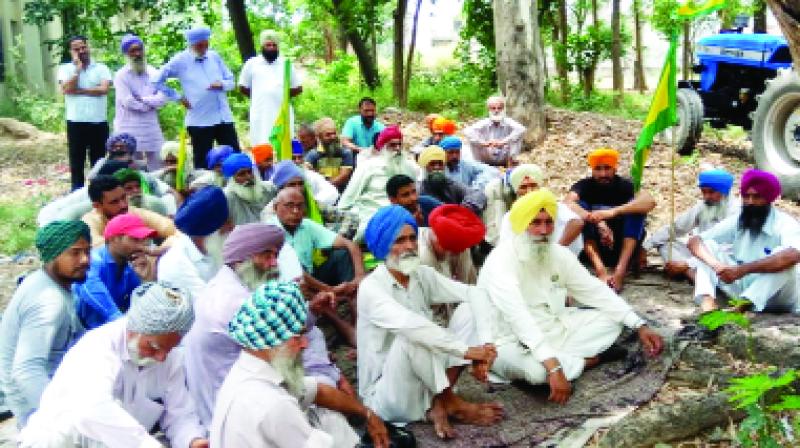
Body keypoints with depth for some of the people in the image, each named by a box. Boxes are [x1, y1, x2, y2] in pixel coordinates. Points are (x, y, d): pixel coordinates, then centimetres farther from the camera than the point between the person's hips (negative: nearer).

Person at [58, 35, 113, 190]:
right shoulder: (65, 69, 4)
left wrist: (78, 90, -10)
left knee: (98, 161, 9)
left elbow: (104, 89, -12)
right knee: (76, 161, 5)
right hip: (76, 122, 0)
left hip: (99, 122, 1)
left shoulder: (101, 68, 5)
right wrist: (77, 68, -10)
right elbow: (66, 90, -12)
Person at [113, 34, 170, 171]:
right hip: (130, 130, -4)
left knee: (157, 168, 6)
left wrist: (143, 99, -13)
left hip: (152, 128, 4)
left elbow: (163, 97, -2)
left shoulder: (154, 73, 10)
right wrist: (151, 104, -6)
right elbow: (128, 102, -15)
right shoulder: (121, 75, -4)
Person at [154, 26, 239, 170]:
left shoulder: (214, 56, 10)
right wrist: (178, 97, 0)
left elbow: (231, 80, 16)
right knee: (202, 162, 3)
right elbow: (158, 81, 3)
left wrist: (222, 84, -6)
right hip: (200, 121, -3)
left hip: (224, 118, 3)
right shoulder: (180, 60, 0)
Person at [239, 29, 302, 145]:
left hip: (282, 114, 1)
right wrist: (258, 97, 8)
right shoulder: (251, 63, 8)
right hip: (260, 115, -1)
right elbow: (243, 87, 14)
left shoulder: (286, 63, 11)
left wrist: (283, 95, 7)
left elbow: (298, 88, 15)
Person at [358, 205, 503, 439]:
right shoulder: (371, 287, -18)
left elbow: (475, 295, -7)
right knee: (409, 336, -35)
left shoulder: (423, 275, 2)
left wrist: (481, 347, -22)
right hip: (383, 395, -6)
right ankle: (451, 403, -13)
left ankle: (438, 404, -13)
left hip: (425, 386, 6)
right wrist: (467, 350, -34)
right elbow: (409, 324, -34)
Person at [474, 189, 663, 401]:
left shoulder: (559, 254, -1)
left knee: (612, 319, 1)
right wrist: (554, 368, -44)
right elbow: (519, 320, -35)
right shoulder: (501, 262, -25)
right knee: (535, 368, -38)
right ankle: (590, 359, -8)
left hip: (551, 329, 7)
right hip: (509, 343, -7)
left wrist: (640, 326, -8)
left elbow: (595, 291, 2)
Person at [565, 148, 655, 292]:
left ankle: (620, 271, -36)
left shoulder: (625, 185, -6)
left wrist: (613, 212, -41)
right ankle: (600, 270, -40)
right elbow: (568, 204, -29)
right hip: (593, 250, 0)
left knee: (637, 206, -21)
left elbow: (649, 202, -28)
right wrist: (597, 222, -43)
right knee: (579, 209, -22)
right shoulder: (584, 185, -6)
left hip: (621, 248, 0)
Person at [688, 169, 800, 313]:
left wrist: (743, 269, -43)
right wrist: (716, 264, -29)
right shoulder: (736, 222, -1)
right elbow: (695, 241, -7)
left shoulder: (785, 224, -17)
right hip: (743, 288, 5)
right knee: (708, 246, -8)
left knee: (784, 258, -33)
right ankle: (708, 305, -33)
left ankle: (738, 308, -47)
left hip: (777, 297, -5)